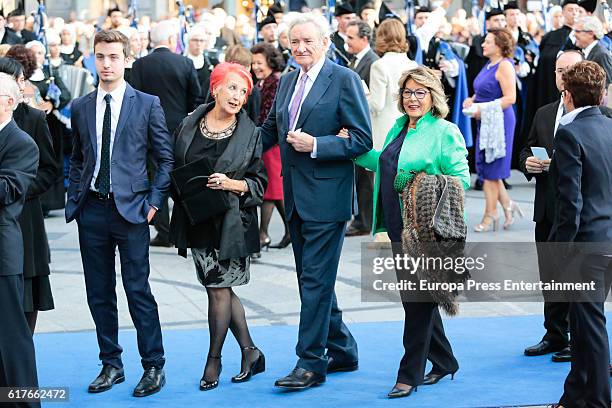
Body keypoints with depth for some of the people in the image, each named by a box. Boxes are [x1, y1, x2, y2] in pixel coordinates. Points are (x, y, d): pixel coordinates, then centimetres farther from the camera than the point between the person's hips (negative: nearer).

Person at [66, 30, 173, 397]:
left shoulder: (148, 104, 0)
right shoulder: (80, 108, 10)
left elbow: (166, 158, 2)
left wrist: (154, 201, -5)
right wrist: (75, 198, 7)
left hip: (130, 209, -4)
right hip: (92, 211, 4)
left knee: (138, 291, -4)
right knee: (99, 294, 8)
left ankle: (154, 367, 6)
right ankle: (111, 365, 19)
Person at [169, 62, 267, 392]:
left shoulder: (250, 133, -2)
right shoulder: (189, 125, 5)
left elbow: (259, 182, -1)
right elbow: (175, 168, 13)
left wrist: (232, 184, -18)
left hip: (231, 222, -4)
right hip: (198, 221, 4)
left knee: (219, 288, -2)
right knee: (220, 288, 9)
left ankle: (214, 359, 13)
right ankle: (250, 352, 22)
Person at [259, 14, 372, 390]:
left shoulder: (344, 80, -9)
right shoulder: (287, 81, 13)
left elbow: (363, 139, -12)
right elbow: (271, 130, 22)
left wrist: (315, 145, -19)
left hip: (326, 196, -8)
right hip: (296, 197, 8)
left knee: (316, 280, -6)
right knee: (312, 279, 14)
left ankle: (311, 363, -1)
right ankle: (342, 351, 27)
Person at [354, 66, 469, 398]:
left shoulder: (445, 132, -10)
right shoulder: (398, 127, 13)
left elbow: (462, 178, -12)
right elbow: (385, 165, 21)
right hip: (400, 227, 8)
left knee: (419, 300, -1)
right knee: (414, 296, 15)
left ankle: (410, 374, 7)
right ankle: (444, 362, 29)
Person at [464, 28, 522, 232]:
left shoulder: (505, 66, -15)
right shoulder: (489, 65, 13)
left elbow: (510, 97, -21)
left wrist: (483, 109, -22)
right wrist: (472, 100, 4)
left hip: (499, 122, -9)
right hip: (486, 123, 9)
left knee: (490, 171, -1)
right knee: (486, 169, 11)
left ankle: (490, 215, 9)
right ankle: (507, 205, 22)